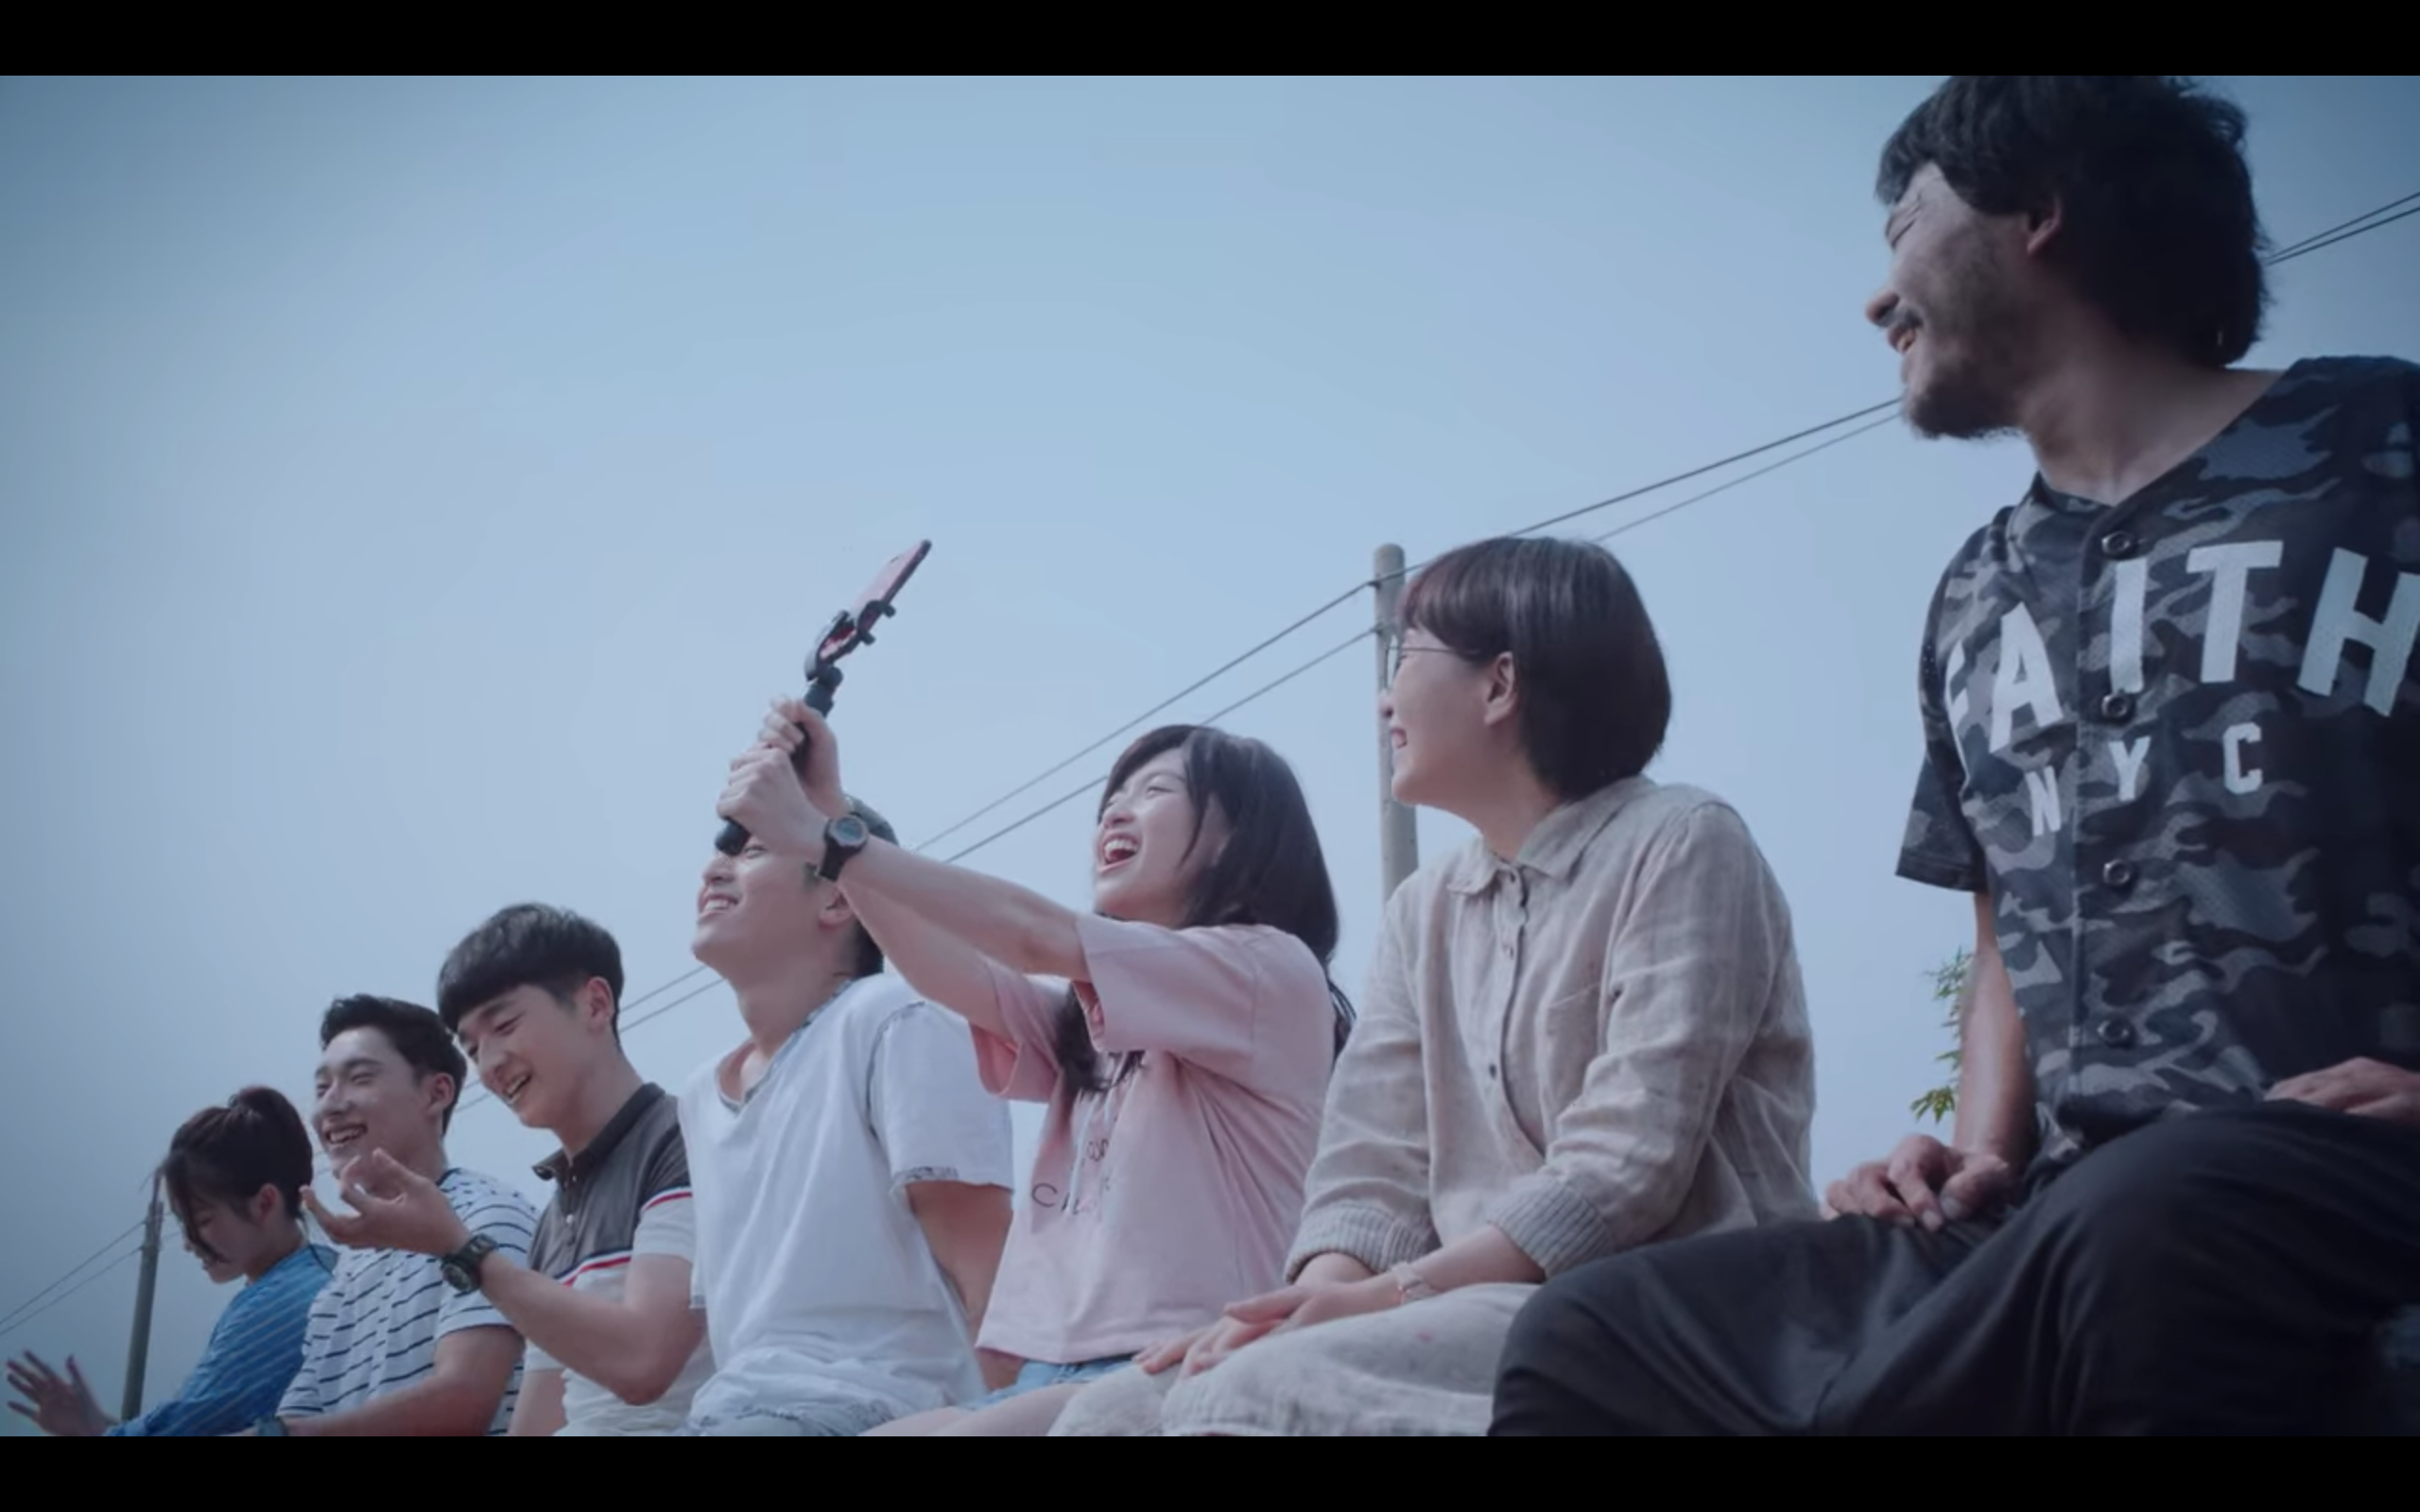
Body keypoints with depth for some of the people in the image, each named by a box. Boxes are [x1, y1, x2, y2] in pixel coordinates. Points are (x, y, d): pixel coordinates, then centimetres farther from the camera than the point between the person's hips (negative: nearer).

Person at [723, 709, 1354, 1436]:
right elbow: (951, 973, 6)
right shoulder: (1090, 1025, 23)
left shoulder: (1273, 970, 0)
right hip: (1053, 1376, 8)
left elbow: (1036, 935, -10)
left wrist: (820, 840, -10)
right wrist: (827, 817, -4)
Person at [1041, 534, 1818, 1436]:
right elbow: (1372, 1164, 7)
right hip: (1486, 1308, 7)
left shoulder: (1679, 847, -4)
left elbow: (1625, 1175, -14)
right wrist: (1322, 1294, -15)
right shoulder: (1425, 914, 19)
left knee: (1257, 1396, -30)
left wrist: (1388, 1296, -21)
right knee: (1117, 1413, -14)